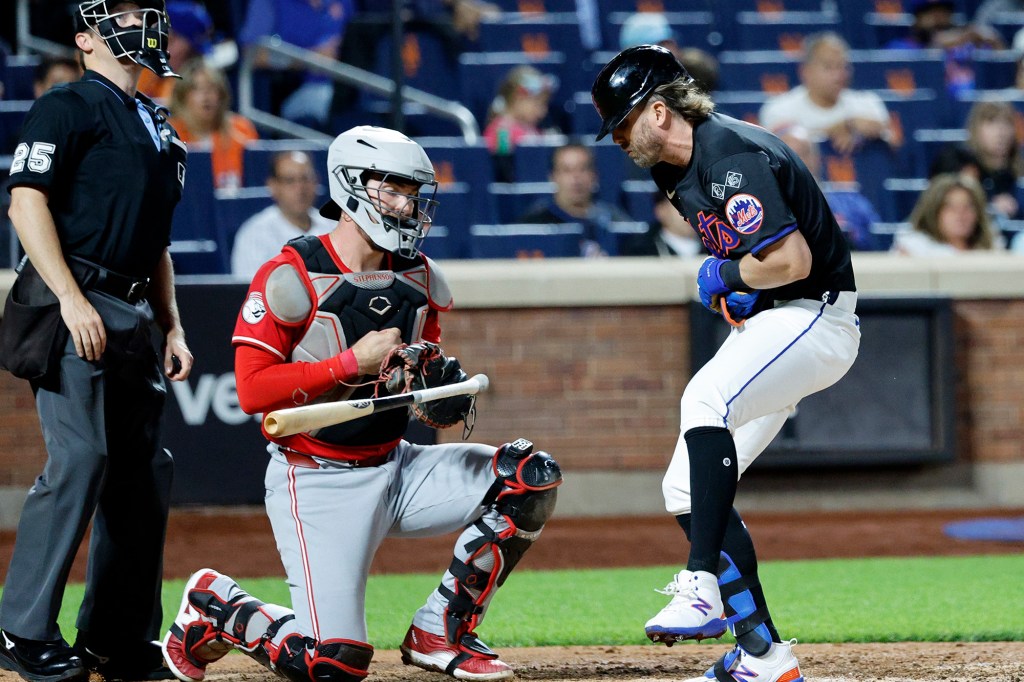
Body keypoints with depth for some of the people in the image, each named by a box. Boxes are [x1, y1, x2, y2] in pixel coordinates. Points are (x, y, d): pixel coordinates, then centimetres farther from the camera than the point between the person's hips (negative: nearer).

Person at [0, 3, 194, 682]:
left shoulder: (158, 128, 23)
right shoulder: (68, 108, -2)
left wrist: (172, 328, 17)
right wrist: (72, 299, -20)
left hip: (136, 315, 8)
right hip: (75, 305, -8)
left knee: (144, 469, 6)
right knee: (80, 460, -16)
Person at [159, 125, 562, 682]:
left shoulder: (418, 279, 6)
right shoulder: (292, 277, -14)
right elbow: (253, 390, -19)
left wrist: (443, 383, -4)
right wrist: (354, 362, -22)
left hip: (394, 468, 7)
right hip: (317, 484, -7)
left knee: (529, 477, -10)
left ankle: (440, 634, 0)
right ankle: (214, 605, 13)